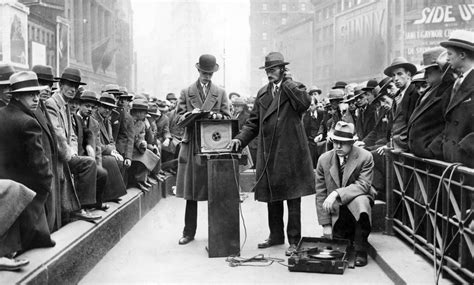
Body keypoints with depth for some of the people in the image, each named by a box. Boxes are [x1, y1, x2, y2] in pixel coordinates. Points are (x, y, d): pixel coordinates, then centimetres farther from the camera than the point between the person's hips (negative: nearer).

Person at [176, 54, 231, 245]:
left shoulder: (220, 93, 13)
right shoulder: (186, 92, 10)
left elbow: (227, 117, 8)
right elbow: (179, 117, 4)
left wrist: (218, 116, -14)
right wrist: (191, 114, -17)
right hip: (192, 144, 0)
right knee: (191, 190, 3)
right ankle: (189, 232, 11)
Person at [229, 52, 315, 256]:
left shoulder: (294, 89, 0)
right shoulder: (263, 93, 15)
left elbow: (305, 103, -23)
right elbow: (253, 123, 17)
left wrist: (285, 83, -14)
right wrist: (240, 138, 2)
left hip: (290, 153, -5)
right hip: (268, 153, 6)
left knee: (293, 198, -1)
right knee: (271, 197, 13)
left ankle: (294, 241, 8)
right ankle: (276, 235, 27)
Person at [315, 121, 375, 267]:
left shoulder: (365, 157, -12)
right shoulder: (324, 159, -5)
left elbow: (363, 185, -21)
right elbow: (320, 194, -3)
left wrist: (337, 193, -34)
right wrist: (325, 224, -7)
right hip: (335, 209, 3)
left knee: (361, 201, -37)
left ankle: (361, 251, -19)